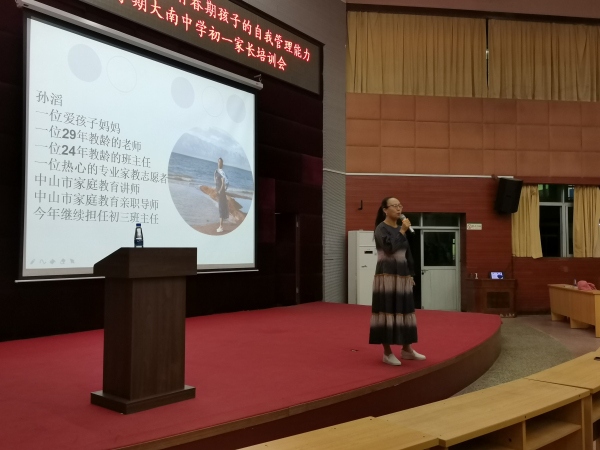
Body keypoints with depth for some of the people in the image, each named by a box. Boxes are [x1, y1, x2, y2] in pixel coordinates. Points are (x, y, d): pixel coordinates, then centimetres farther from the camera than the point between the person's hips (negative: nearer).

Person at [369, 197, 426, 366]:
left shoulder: (400, 229, 15)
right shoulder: (381, 228, -7)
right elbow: (389, 248, -23)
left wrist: (411, 274, 14)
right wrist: (403, 231, -16)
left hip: (402, 276, 7)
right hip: (387, 275, -7)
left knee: (404, 310, 11)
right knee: (387, 311, -5)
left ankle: (407, 349, 21)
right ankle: (387, 352, 1)